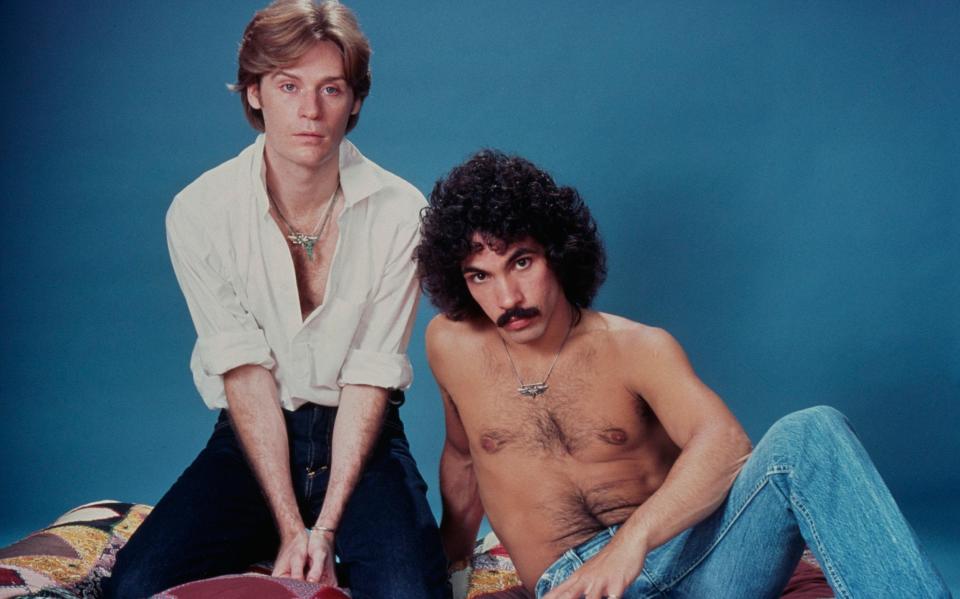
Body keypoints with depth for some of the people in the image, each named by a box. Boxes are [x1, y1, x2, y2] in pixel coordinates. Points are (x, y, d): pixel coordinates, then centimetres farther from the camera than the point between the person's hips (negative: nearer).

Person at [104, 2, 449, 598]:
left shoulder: (399, 213, -11)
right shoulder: (200, 212, -9)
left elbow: (372, 374, -10)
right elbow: (244, 368, -11)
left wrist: (327, 527, -17)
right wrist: (290, 529, -17)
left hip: (361, 436, -1)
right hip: (252, 435, 1)